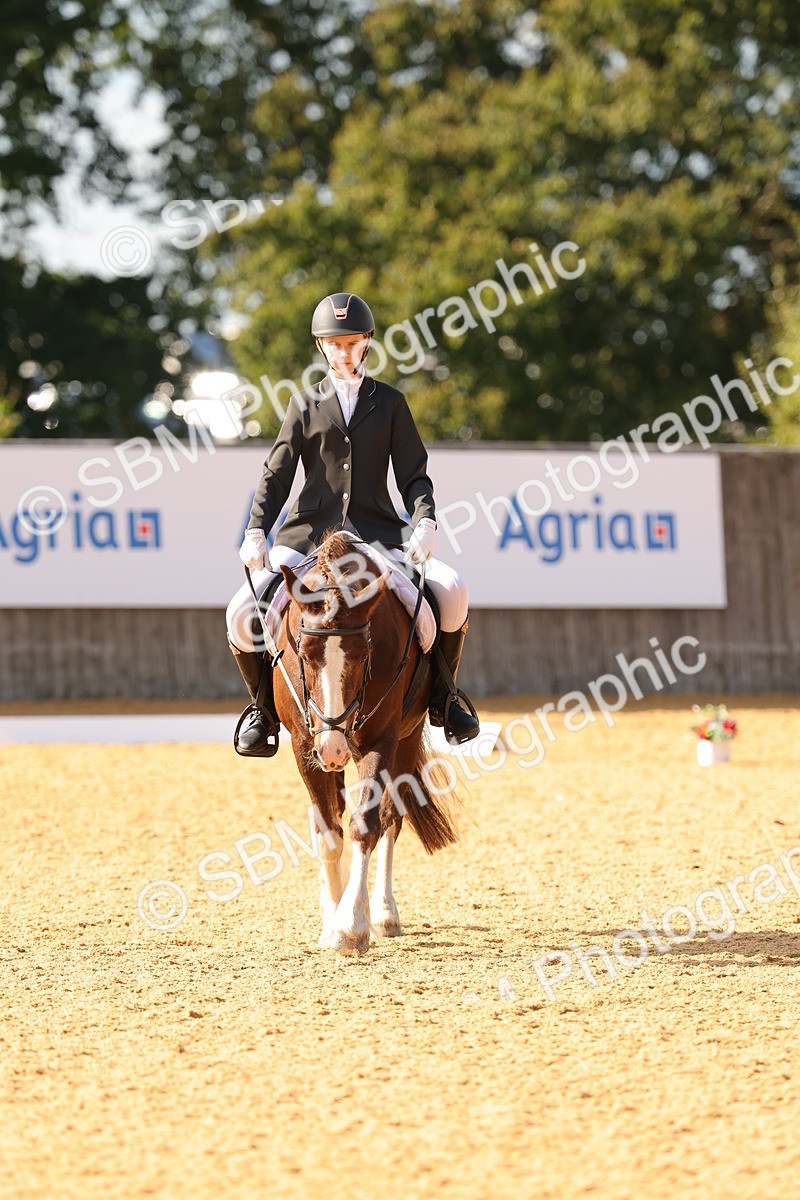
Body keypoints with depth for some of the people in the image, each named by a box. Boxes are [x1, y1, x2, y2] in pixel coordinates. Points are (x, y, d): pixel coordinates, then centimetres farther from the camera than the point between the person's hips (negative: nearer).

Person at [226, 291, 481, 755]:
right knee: (243, 614, -19)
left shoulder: (390, 402, 10)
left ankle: (440, 696, 0)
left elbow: (414, 474, 5)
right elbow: (277, 474, 7)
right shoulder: (306, 404, 11)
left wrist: (424, 525, -15)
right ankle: (265, 708, 8)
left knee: (451, 591, -23)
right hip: (311, 532, 0)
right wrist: (256, 532, -9)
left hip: (378, 533, 0)